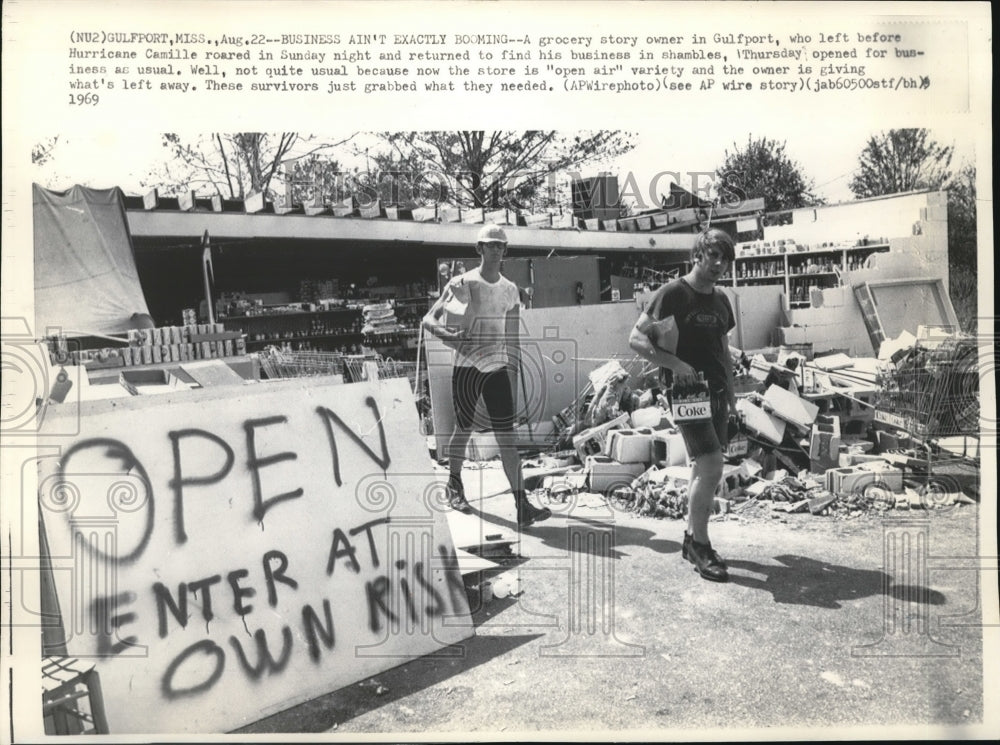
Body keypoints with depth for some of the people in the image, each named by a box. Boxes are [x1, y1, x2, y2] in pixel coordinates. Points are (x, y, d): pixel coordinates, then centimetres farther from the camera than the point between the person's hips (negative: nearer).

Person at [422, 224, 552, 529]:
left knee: (507, 435, -3)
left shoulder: (510, 290, 9)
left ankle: (522, 505, -6)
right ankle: (454, 485, 33)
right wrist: (445, 333, -26)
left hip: (498, 367, 3)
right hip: (466, 366, -3)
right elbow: (428, 319, -5)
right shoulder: (462, 284, -4)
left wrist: (514, 374, 12)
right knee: (464, 428, 8)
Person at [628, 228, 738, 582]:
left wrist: (731, 389, 16)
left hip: (715, 393, 8)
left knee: (704, 467, 11)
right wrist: (675, 364, -21)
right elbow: (636, 338, -13)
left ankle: (692, 538, 23)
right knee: (711, 466, -14)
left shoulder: (720, 300, 13)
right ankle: (700, 545, 0)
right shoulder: (672, 293, -10)